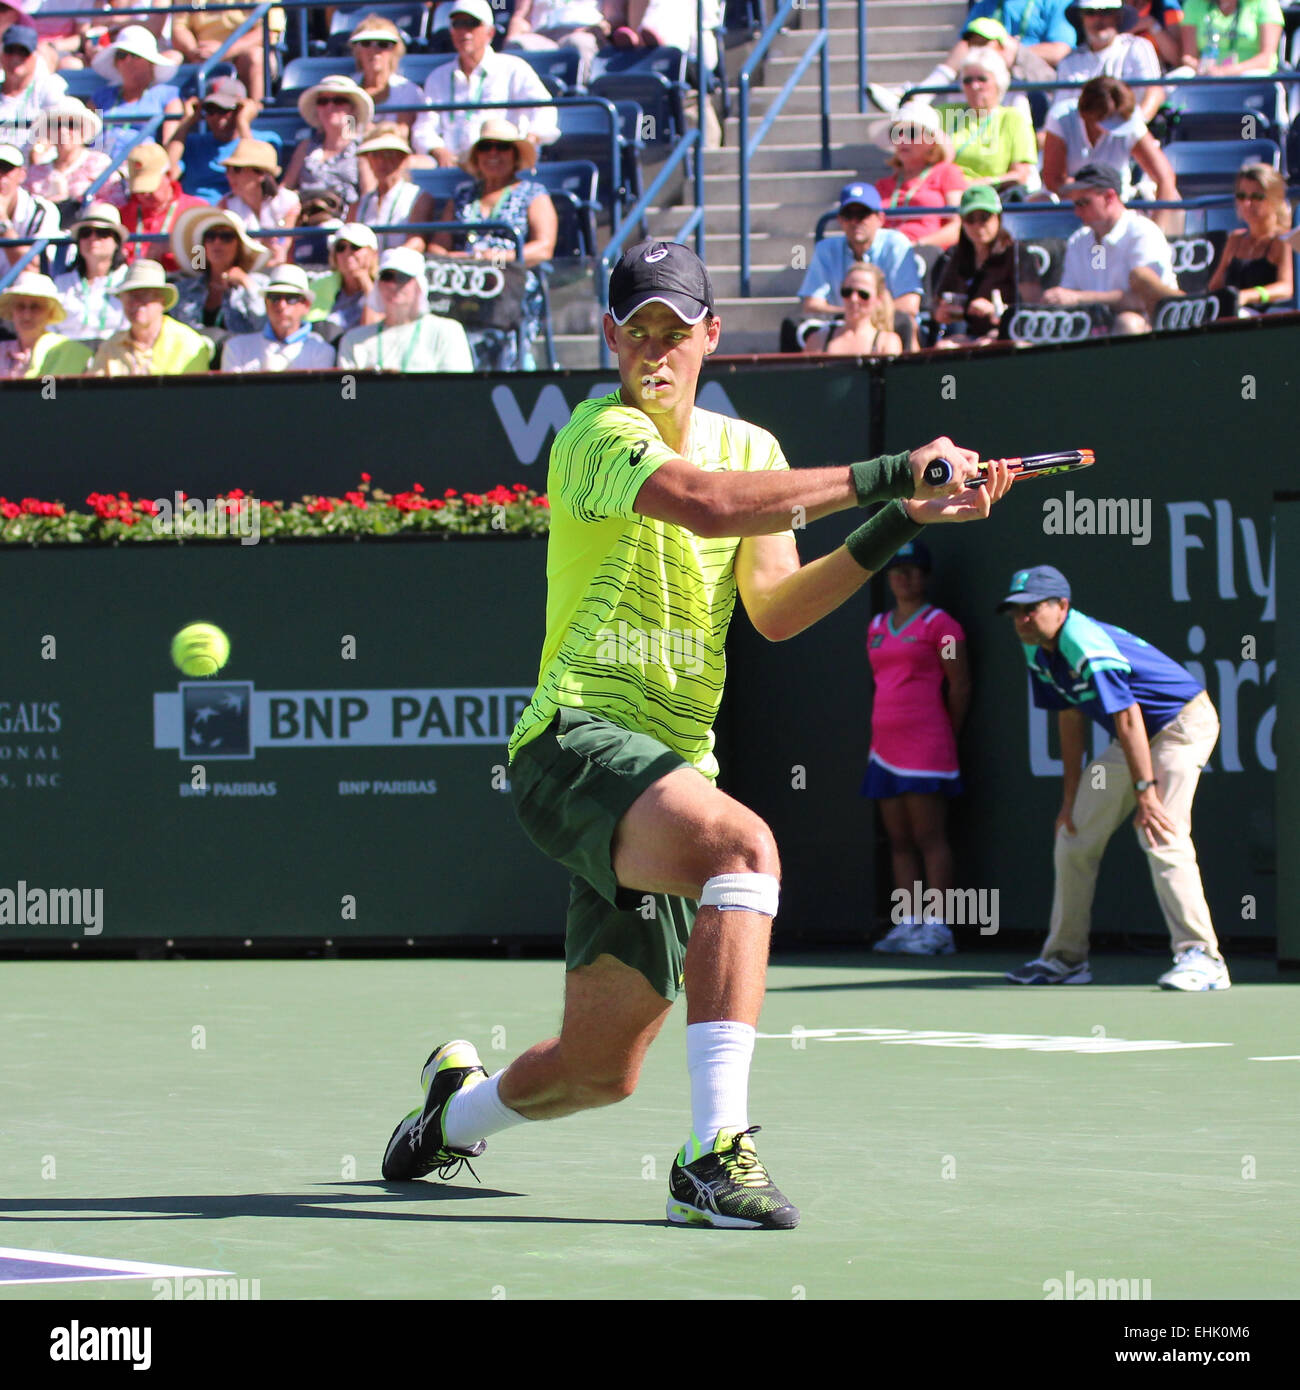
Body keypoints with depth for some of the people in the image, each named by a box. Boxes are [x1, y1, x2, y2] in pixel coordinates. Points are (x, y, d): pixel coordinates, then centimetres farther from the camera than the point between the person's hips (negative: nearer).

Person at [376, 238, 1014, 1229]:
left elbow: (775, 610, 6)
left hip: (672, 766, 7)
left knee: (603, 1068, 10)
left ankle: (458, 1109, 44)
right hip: (578, 741, -7)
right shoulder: (601, 435, -8)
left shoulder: (750, 446, 16)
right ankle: (717, 1152, -39)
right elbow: (705, 503, -28)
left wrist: (896, 528, -7)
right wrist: (882, 473, -28)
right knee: (744, 845, -37)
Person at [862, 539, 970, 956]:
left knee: (930, 838, -9)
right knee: (899, 841, 4)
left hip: (927, 746, -7)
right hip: (886, 745, 7)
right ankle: (907, 925, 5)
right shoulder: (877, 627, 17)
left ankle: (937, 928, -10)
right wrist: (879, 736, 18)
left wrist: (947, 737, 1)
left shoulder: (939, 625, -3)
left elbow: (960, 686, -3)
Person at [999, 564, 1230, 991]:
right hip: (1135, 737, 10)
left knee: (1160, 837, -25)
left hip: (1182, 723, -10)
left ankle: (1200, 958, -27)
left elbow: (1128, 719, -31)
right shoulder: (1037, 651, -1)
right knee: (1074, 837, 9)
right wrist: (1071, 795, 8)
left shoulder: (1086, 647, -29)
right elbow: (1070, 718, 8)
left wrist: (1146, 792, -33)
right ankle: (1065, 958, 19)